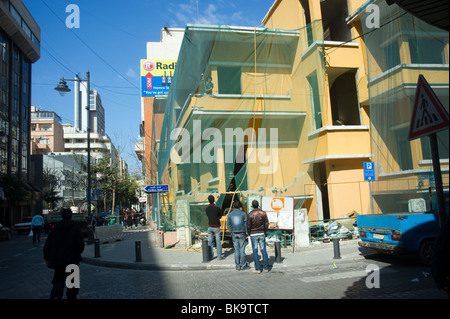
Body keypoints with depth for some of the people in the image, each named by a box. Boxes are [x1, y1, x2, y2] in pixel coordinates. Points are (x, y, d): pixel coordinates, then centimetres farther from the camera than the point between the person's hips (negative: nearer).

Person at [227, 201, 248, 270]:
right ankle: (243, 265, 7)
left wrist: (232, 232, 10)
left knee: (236, 250, 6)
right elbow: (246, 223, -3)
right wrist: (245, 232, 7)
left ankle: (238, 266, 9)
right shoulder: (243, 213, -2)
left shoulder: (230, 214, 3)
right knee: (242, 249, 3)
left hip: (234, 234, 2)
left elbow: (228, 224, 3)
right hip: (241, 233, -2)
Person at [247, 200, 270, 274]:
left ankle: (257, 269, 4)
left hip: (253, 234, -3)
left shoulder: (250, 214, -12)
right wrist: (264, 232, 14)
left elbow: (248, 226, -8)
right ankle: (266, 268, 11)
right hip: (262, 234, 3)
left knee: (255, 251, 3)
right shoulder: (263, 213, -3)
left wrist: (249, 233, 8)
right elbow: (266, 223, 0)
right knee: (263, 250, 9)